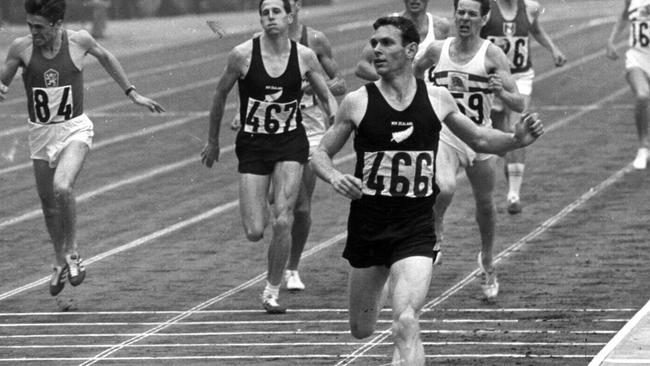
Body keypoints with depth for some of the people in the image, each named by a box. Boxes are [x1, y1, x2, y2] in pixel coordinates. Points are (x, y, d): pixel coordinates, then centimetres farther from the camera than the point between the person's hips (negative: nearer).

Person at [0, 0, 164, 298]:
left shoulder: (79, 41, -11)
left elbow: (105, 57, 11)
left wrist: (132, 93, 16)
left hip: (75, 129, -3)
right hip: (40, 132, 3)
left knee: (62, 188, -26)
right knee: (48, 201, 13)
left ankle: (72, 253, -5)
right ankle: (60, 262, 37)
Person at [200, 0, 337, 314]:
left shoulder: (304, 56, -5)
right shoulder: (243, 54, -9)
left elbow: (326, 97, 9)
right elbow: (220, 94, 6)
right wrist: (212, 141, 14)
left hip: (290, 145, 0)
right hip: (252, 146, 0)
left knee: (282, 222, -14)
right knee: (254, 232, -5)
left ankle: (272, 291, 6)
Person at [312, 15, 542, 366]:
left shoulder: (437, 99, 0)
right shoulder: (358, 102, -4)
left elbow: (478, 139, 15)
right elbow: (321, 154, 5)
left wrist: (516, 139, -3)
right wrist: (334, 177, -17)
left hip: (416, 229, -1)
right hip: (367, 227, 1)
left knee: (406, 324, -21)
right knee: (362, 330, 16)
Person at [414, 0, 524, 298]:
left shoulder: (492, 56, -9)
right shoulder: (437, 50, -1)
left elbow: (519, 105, -15)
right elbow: (413, 73, 22)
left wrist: (501, 92, -33)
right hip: (444, 135, 0)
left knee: (485, 204, 13)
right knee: (444, 188, -28)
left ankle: (487, 262, 38)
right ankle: (435, 229, 5)